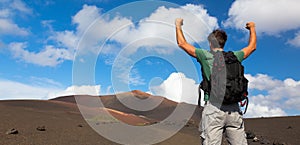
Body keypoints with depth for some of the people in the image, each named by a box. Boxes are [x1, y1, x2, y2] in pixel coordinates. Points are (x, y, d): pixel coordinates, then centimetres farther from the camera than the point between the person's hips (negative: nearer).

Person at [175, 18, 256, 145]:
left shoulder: (206, 56, 1)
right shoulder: (234, 57, 11)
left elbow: (182, 43, 9)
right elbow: (252, 46, 31)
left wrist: (178, 25, 25)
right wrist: (252, 28, 47)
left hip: (214, 109, -3)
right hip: (234, 109, 4)